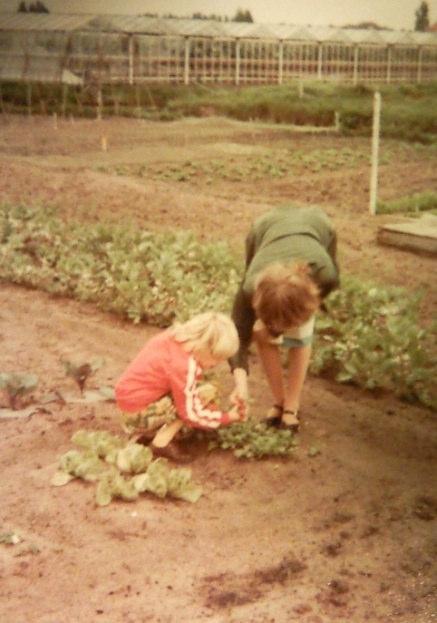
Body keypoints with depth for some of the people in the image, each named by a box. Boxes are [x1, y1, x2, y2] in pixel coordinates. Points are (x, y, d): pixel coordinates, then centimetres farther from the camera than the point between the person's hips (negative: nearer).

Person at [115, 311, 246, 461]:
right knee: (194, 402, -11)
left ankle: (151, 427, 9)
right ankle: (162, 442, -7)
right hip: (137, 409, -9)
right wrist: (227, 418, -10)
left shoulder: (180, 337, -3)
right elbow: (190, 413, -19)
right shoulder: (184, 366, -28)